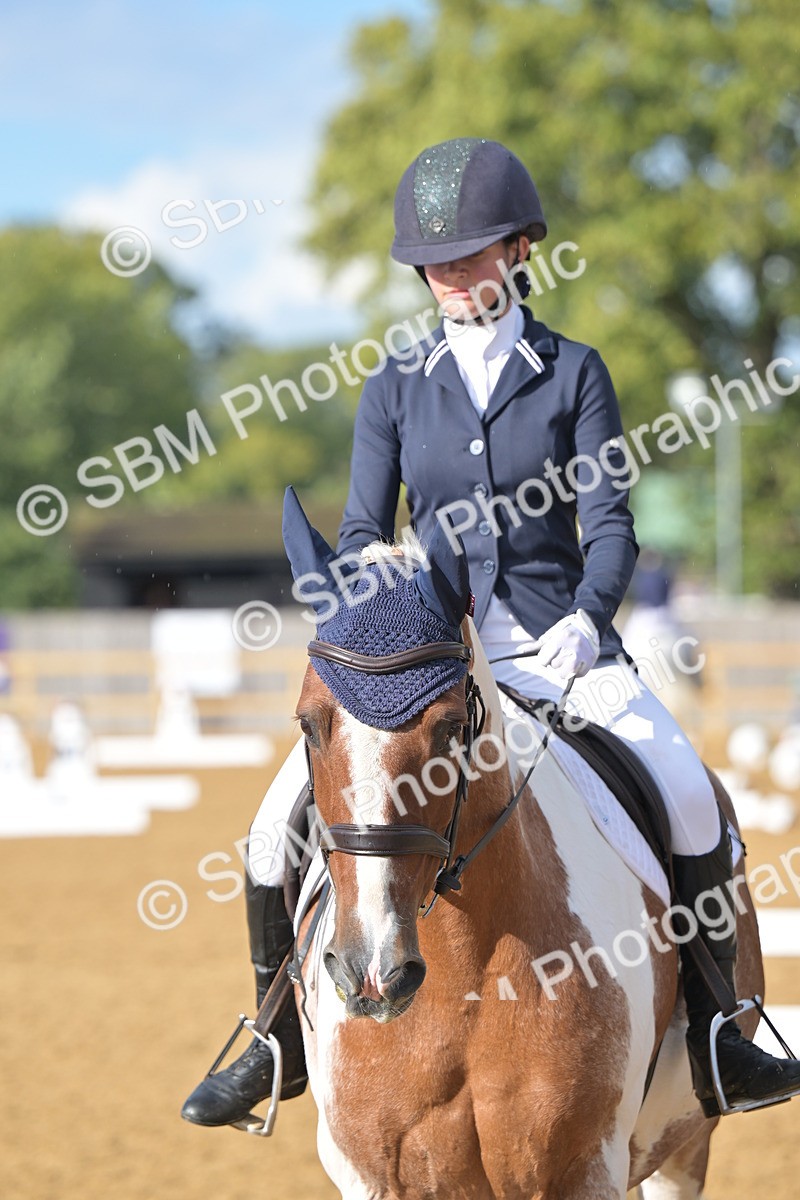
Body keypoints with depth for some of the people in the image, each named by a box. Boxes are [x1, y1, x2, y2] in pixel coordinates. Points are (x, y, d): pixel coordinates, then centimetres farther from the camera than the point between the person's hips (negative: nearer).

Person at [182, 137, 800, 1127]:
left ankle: (711, 1033, -4)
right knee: (281, 822, -13)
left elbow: (608, 519, -4)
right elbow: (362, 534, 7)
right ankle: (278, 1044, 7)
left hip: (555, 640, -1)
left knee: (691, 802, -22)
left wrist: (589, 615, -24)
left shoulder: (573, 374, 2)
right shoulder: (395, 389, 7)